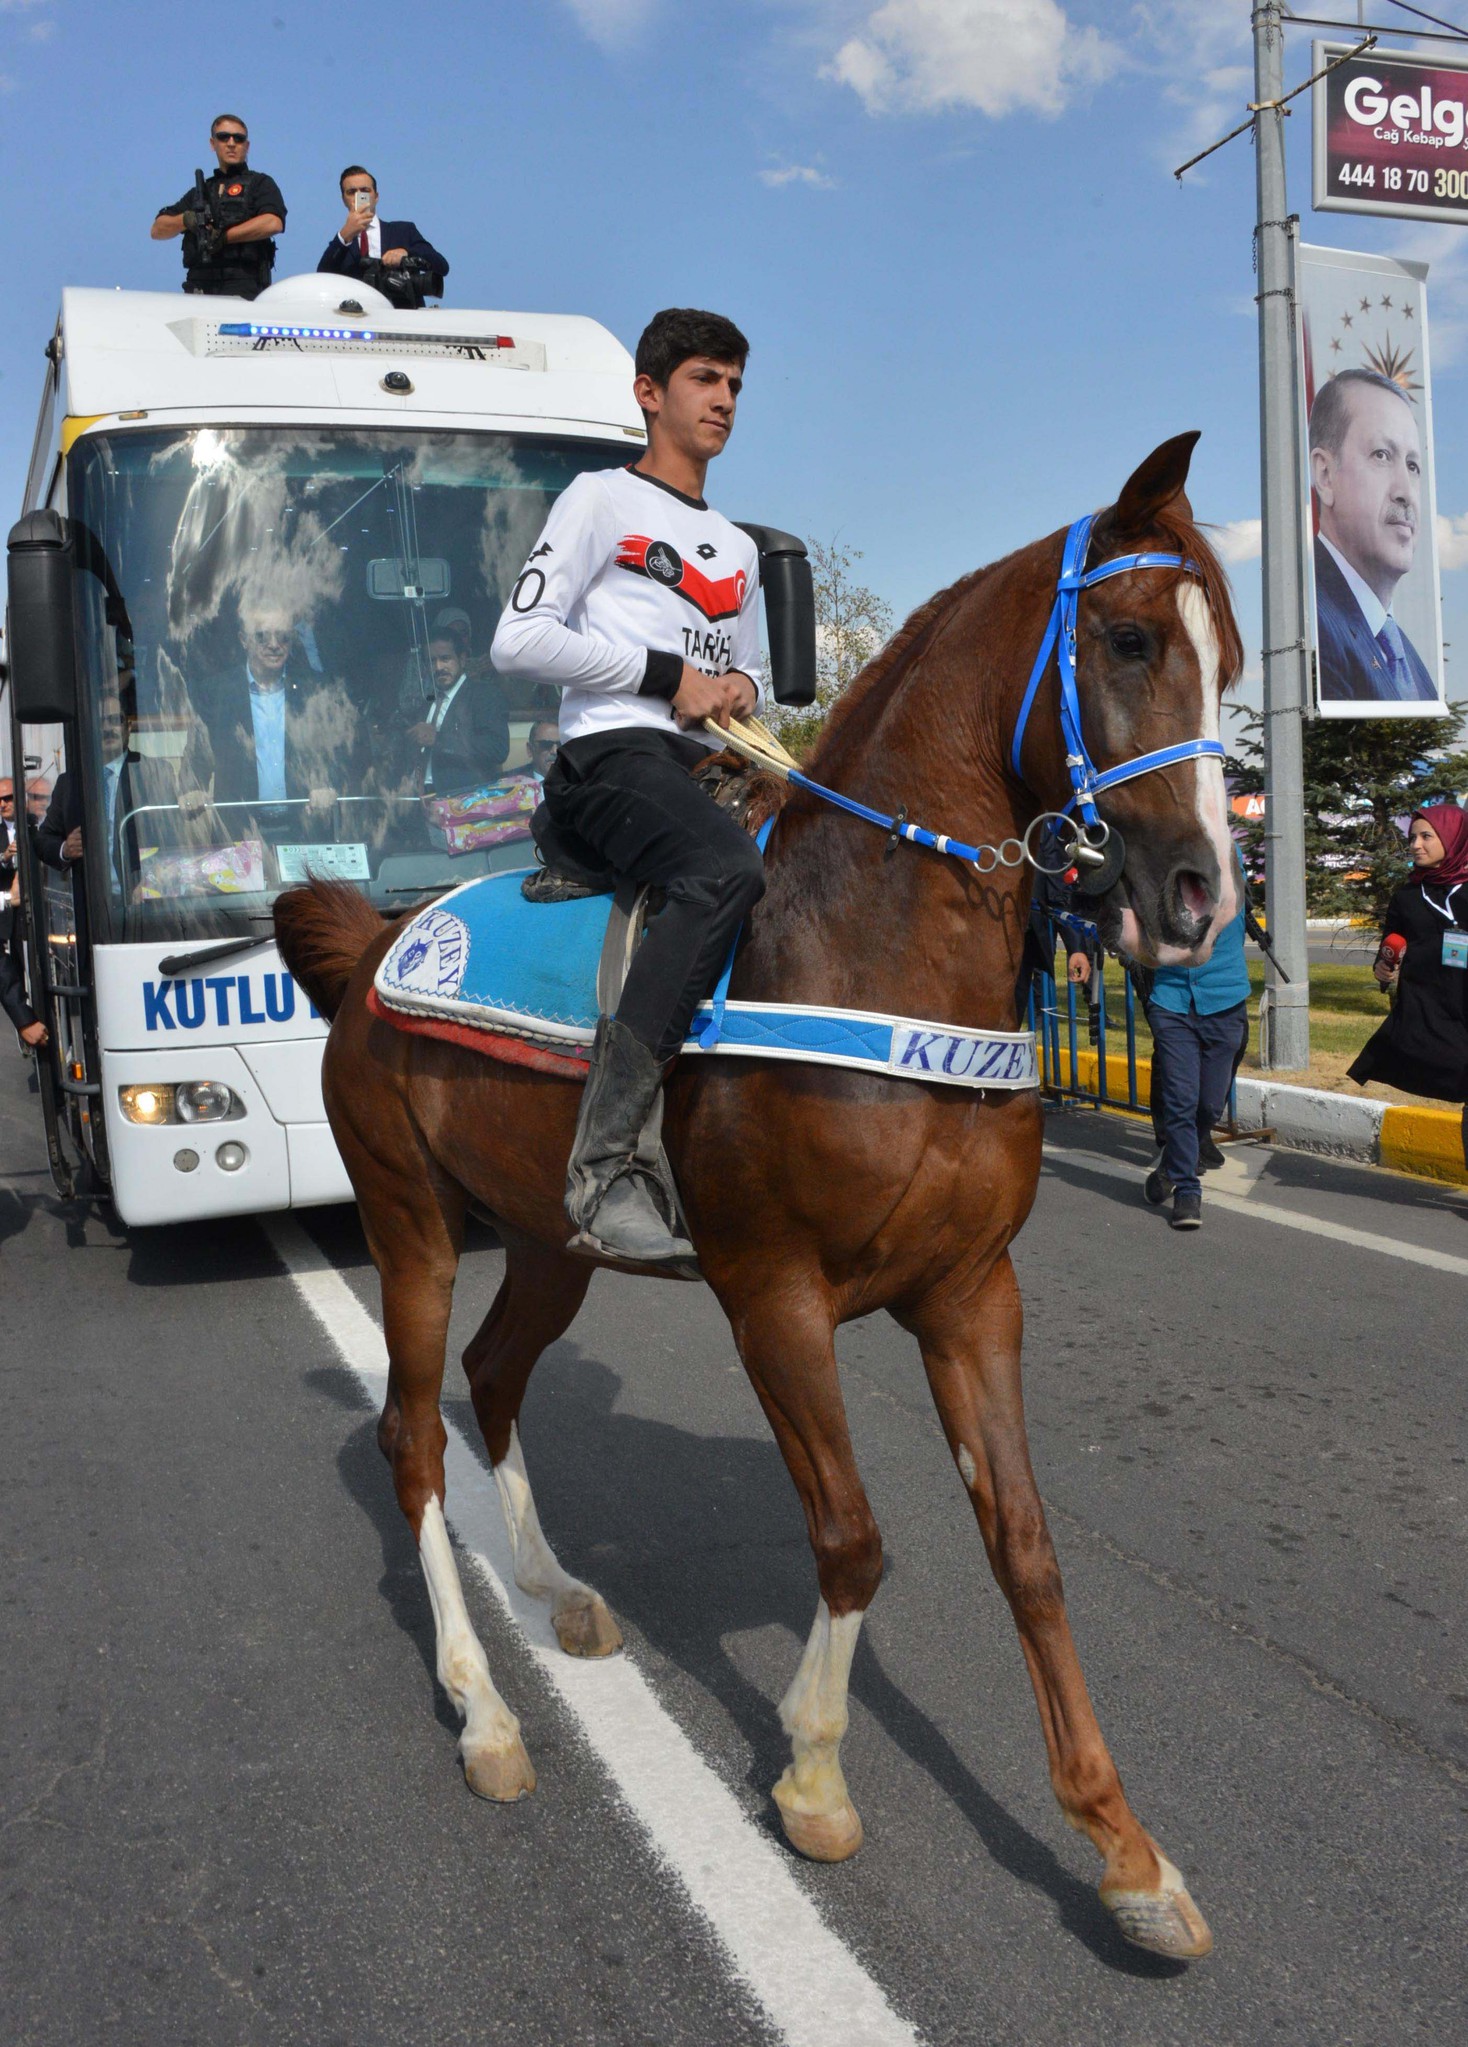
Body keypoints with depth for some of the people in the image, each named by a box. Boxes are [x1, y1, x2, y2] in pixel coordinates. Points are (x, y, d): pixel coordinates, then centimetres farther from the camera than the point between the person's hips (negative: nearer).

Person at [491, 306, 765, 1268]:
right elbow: (518, 640, -4)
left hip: (704, 765, 8)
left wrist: (742, 688, 9)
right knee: (729, 871, -38)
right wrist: (668, 675, -9)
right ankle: (606, 1169, -43)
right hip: (613, 757, -8)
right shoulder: (603, 499, 9)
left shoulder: (738, 548, 30)